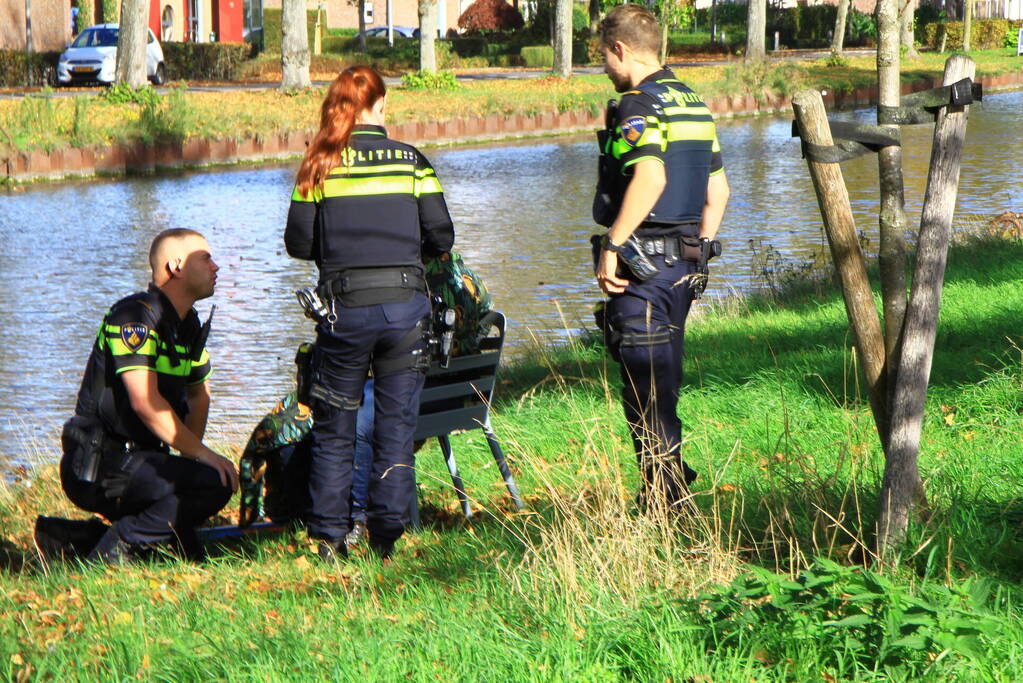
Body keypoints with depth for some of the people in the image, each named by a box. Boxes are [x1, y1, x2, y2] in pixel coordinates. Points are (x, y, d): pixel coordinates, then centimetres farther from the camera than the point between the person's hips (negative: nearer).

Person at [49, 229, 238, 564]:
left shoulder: (188, 324, 15)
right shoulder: (135, 316, -15)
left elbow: (199, 393, 28)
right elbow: (145, 402, -24)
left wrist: (192, 452, 13)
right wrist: (200, 454, -21)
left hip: (134, 458, 10)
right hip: (98, 468, -10)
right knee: (215, 483, -24)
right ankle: (116, 548, -14)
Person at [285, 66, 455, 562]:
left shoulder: (320, 166, 1)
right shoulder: (411, 160, 2)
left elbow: (298, 243, -1)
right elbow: (441, 238, 0)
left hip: (345, 309, 0)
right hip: (405, 305, 0)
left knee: (334, 430, 10)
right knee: (396, 428, 8)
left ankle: (329, 538, 9)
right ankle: (386, 537, 7)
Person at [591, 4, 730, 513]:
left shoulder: (638, 104, -13)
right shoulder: (694, 104, 15)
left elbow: (650, 178, -29)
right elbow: (717, 190, 19)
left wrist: (610, 246, -25)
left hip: (641, 262, -9)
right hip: (684, 262, 9)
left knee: (644, 391, -5)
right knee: (664, 383, 17)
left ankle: (665, 500, -4)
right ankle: (676, 490, 23)